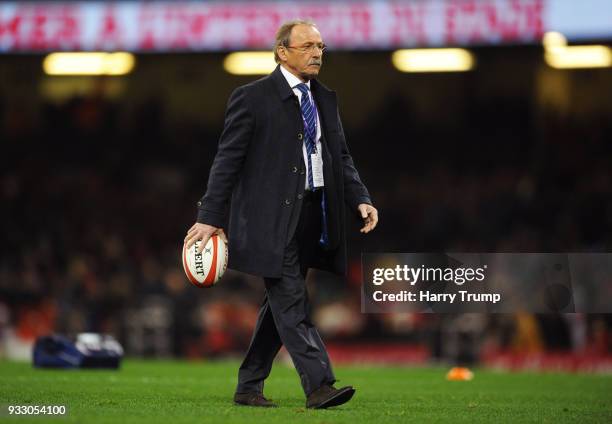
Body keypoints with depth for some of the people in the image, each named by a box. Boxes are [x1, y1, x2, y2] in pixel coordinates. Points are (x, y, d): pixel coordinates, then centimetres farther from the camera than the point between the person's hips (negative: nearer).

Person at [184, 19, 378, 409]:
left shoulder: (326, 99, 14)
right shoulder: (253, 97, -6)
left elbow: (342, 158, 16)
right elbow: (228, 158, -7)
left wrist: (361, 200, -1)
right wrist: (210, 216, -11)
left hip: (312, 214, 7)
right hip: (271, 218, -7)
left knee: (281, 304, 11)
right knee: (292, 303, -10)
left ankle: (249, 387, 20)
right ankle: (318, 386, -15)